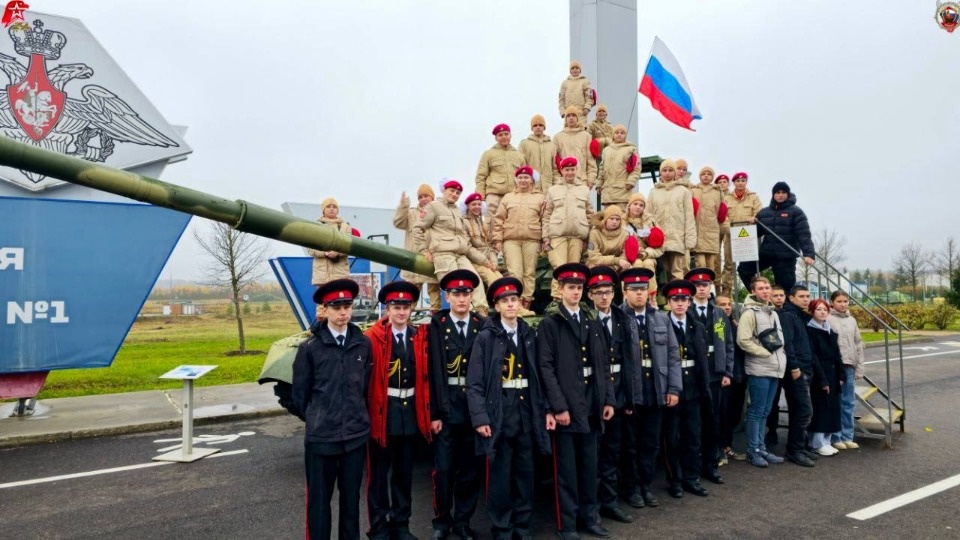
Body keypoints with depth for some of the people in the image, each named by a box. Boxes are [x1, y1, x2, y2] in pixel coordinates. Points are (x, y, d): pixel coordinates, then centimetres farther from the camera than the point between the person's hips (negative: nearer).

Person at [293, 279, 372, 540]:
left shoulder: (363, 344, 2)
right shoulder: (310, 347, -6)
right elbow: (300, 393, 3)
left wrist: (356, 415, 11)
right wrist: (315, 419, 9)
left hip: (356, 433, 2)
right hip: (320, 435, -2)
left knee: (351, 496, 15)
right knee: (319, 498, 8)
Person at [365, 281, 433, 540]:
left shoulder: (420, 337, 3)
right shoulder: (373, 338, -11)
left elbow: (425, 376, 6)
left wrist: (426, 410, 3)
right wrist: (365, 412, -14)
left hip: (410, 411, 4)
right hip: (382, 411, -4)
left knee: (405, 472, 16)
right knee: (379, 473, 8)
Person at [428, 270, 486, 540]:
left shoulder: (483, 325, 4)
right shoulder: (437, 326, -2)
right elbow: (432, 371, -6)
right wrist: (434, 412, -10)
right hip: (446, 406, -2)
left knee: (471, 467, 11)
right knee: (443, 468, 5)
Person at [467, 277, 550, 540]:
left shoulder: (529, 334, 8)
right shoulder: (486, 337, -5)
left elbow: (538, 375, 8)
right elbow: (474, 383, -8)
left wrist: (546, 409, 2)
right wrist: (480, 418, -14)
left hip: (526, 414, 4)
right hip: (499, 414, -4)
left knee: (525, 473, 12)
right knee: (500, 475, 6)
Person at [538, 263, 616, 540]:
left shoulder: (592, 323, 13)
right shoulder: (549, 324, -5)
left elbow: (602, 364, 13)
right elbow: (546, 368, -12)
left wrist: (608, 399, 6)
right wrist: (558, 406, -17)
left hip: (591, 405, 5)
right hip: (565, 406, -5)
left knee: (589, 465, 16)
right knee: (566, 468, 5)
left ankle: (589, 517, 30)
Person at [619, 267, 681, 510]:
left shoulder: (661, 319, 8)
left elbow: (673, 355, 9)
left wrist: (673, 388, 2)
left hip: (655, 392, 4)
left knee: (651, 443, 14)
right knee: (631, 444, 11)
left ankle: (647, 485, 30)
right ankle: (633, 487, 26)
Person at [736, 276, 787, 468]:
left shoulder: (773, 312, 16)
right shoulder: (750, 313, -10)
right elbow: (743, 341, -18)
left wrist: (780, 355, 8)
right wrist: (766, 353, -14)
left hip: (774, 369, 8)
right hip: (759, 369, -8)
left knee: (764, 412, 13)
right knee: (756, 411, -2)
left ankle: (760, 448, 21)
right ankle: (753, 451, 7)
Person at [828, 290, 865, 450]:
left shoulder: (852, 320, 11)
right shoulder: (828, 320, -6)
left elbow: (858, 345, 13)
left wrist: (859, 368, 7)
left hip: (849, 366, 5)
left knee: (849, 403, 10)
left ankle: (847, 436, 19)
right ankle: (835, 437, 9)